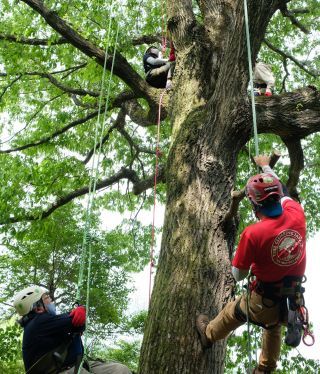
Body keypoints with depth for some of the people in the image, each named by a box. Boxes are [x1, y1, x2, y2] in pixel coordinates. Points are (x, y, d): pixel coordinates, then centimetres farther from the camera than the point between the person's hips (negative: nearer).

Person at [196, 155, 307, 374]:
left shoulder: (252, 234, -29)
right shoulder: (297, 214, -17)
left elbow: (238, 276, -14)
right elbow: (283, 195, 9)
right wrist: (266, 166, 23)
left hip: (264, 302, -4)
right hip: (293, 301, 4)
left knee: (232, 312, 27)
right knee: (273, 329, 34)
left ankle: (208, 335, 55)